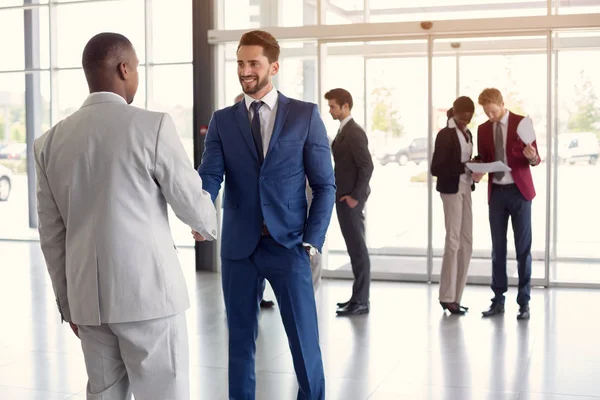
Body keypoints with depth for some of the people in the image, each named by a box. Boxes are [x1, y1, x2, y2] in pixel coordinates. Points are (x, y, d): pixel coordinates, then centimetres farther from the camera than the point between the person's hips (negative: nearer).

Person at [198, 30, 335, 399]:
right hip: (239, 247, 2)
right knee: (241, 340, 10)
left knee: (305, 341, 0)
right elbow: (210, 176, -6)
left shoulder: (306, 115, 1)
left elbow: (325, 185, 1)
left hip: (288, 245, -2)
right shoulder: (222, 121, 6)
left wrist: (312, 241, -7)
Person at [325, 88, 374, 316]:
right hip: (345, 196, 10)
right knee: (355, 248, 13)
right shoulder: (344, 131, 14)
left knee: (357, 248, -5)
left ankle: (361, 301, 1)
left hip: (350, 198, -10)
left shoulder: (354, 133, -15)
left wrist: (355, 196, -18)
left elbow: (367, 166, -20)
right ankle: (359, 297, 21)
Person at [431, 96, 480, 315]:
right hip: (452, 190, -8)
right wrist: (466, 168, -24)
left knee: (466, 243, 7)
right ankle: (447, 296, 4)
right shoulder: (445, 135, -11)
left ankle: (455, 296, 14)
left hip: (466, 189, 8)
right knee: (453, 241, -5)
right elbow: (436, 168, -16)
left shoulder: (467, 133, 12)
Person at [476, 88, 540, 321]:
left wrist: (532, 156, -27)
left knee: (523, 247, 1)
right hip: (496, 192, 3)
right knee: (498, 248, 7)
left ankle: (524, 302, 8)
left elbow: (535, 160, -4)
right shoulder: (483, 129, 8)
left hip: (519, 190, -3)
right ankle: (498, 300, 15)